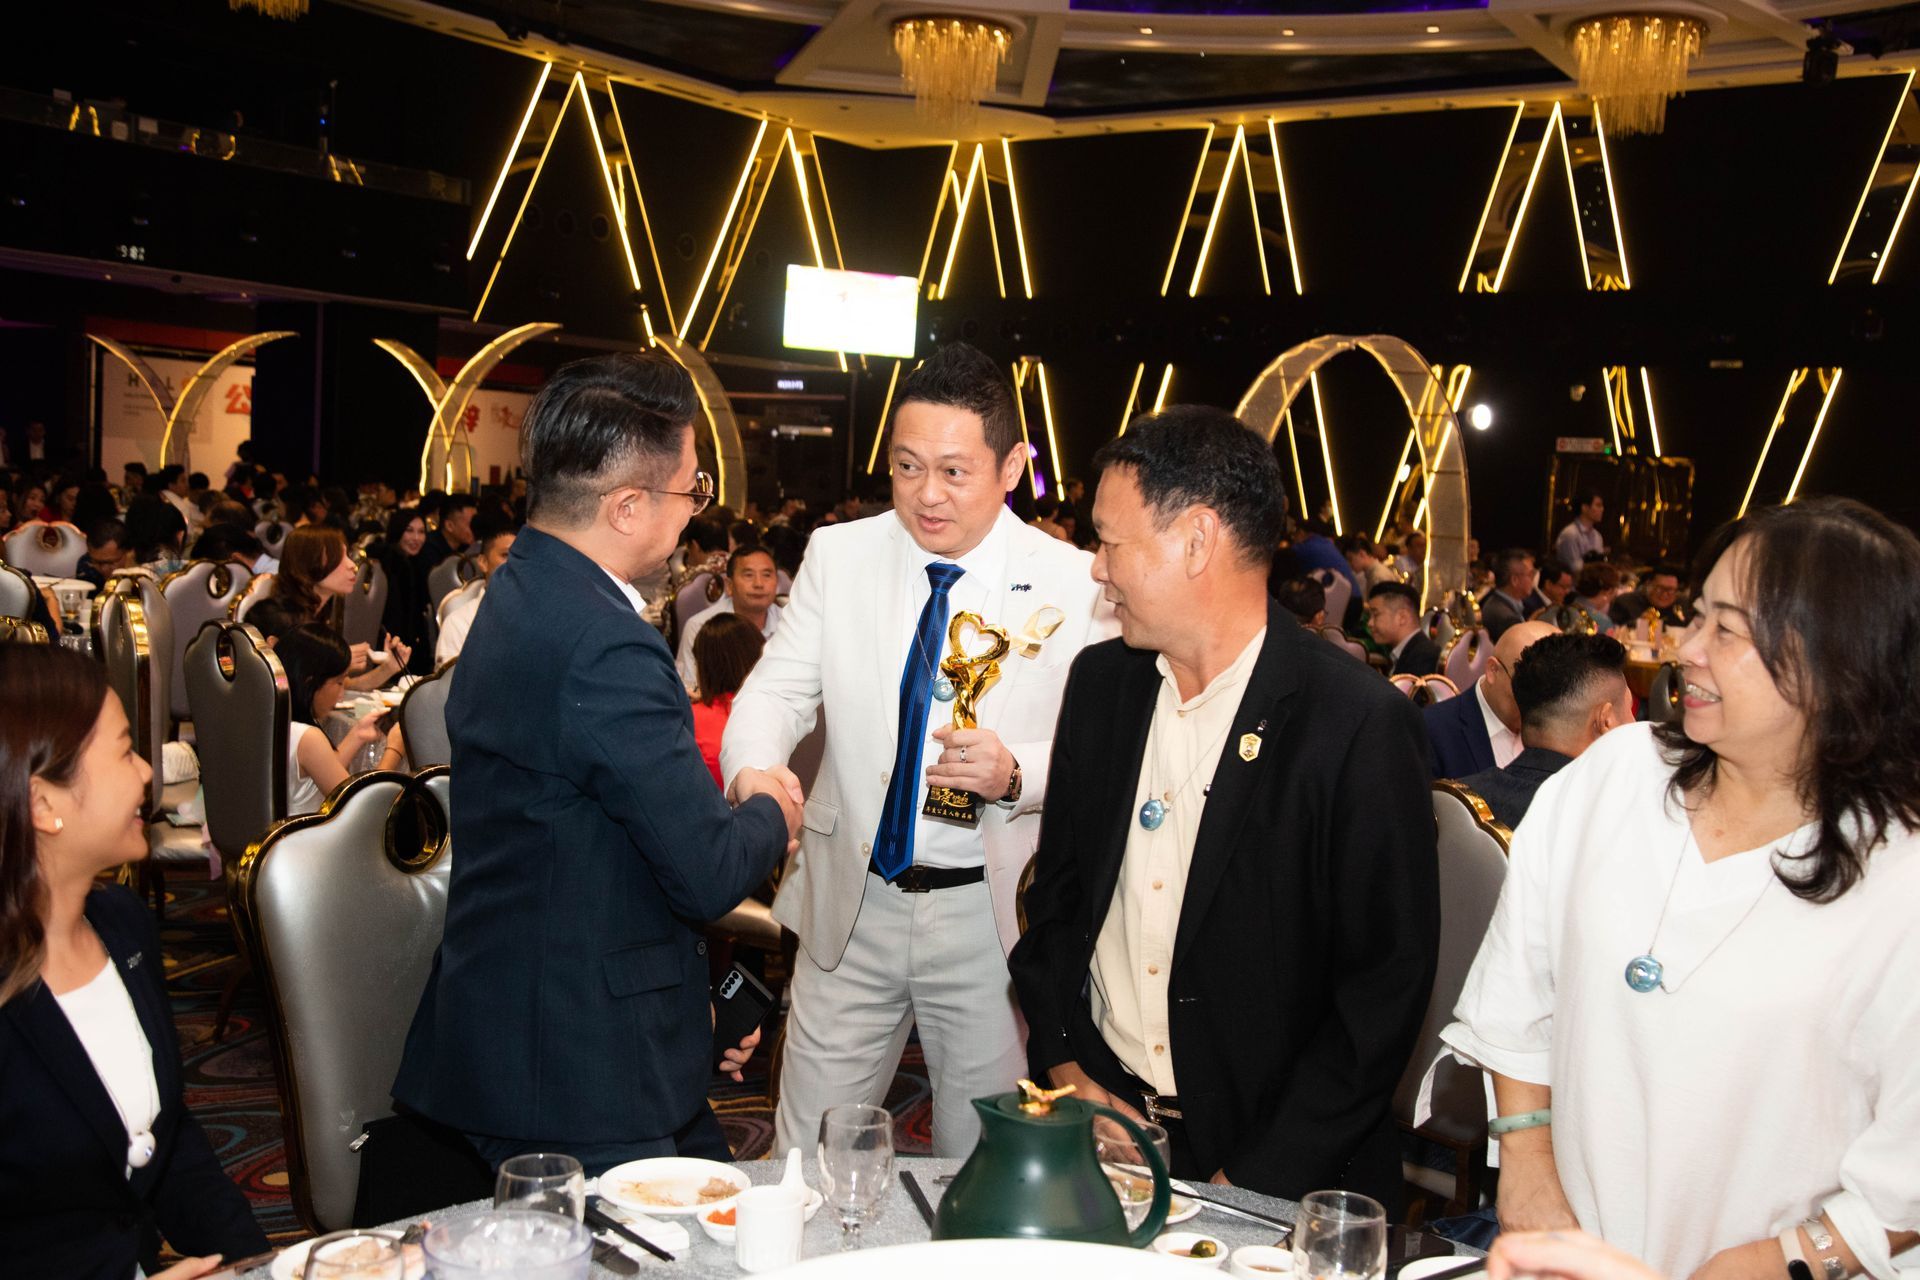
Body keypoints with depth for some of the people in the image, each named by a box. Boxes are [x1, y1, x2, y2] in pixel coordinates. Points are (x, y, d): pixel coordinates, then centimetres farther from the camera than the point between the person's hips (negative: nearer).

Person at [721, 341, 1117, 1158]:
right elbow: (776, 691, -2)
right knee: (806, 1161, 11)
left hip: (991, 914, -1)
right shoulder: (838, 555, 1)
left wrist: (1016, 774, -25)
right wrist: (754, 773, -24)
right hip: (851, 905, 2)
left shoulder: (1076, 584, -7)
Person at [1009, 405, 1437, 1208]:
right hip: (1093, 1118, 4)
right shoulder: (1099, 682, 2)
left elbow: (1386, 983, -13)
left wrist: (1261, 1179, -13)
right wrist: (1061, 1060, 0)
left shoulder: (1360, 725, -15)